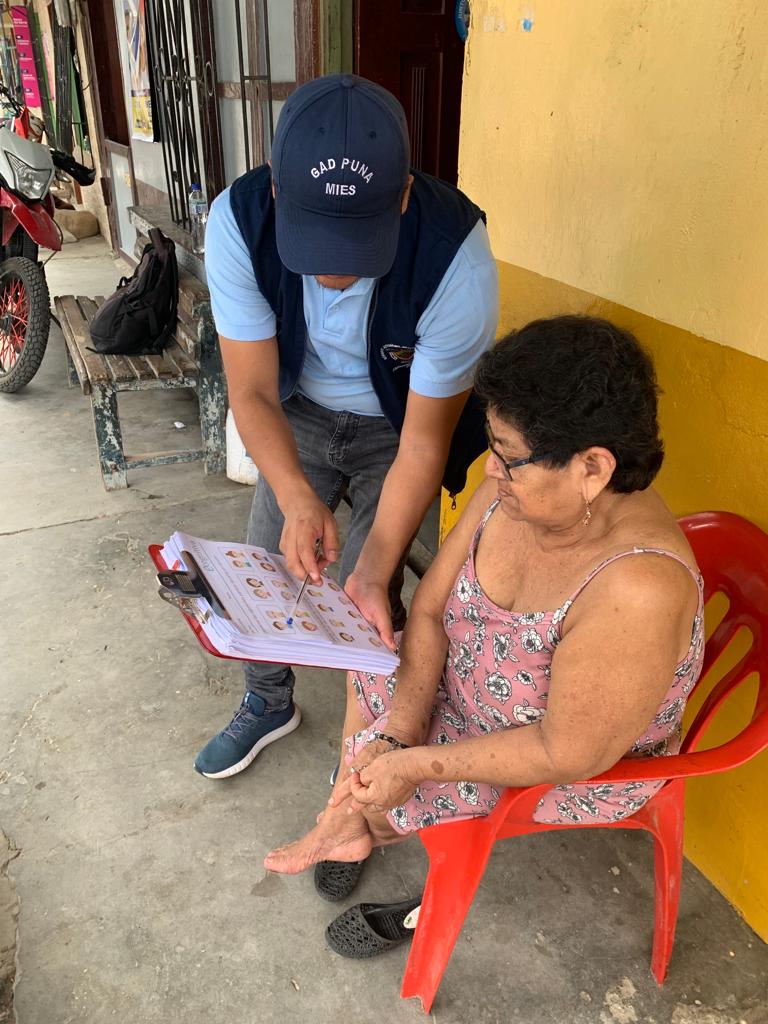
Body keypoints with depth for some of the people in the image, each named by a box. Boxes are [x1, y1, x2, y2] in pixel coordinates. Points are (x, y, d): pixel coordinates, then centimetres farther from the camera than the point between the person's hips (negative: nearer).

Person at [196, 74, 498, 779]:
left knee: (365, 591, -8)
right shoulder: (239, 221, -27)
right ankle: (268, 705, 38)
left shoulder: (457, 258, -35)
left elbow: (423, 443, -27)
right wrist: (297, 499, -40)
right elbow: (253, 392, -23)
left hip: (396, 424, -3)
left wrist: (373, 573, -34)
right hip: (300, 412, 3)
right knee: (266, 563, 7)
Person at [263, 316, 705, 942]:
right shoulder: (512, 488, -20)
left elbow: (567, 753, -31)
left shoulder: (637, 591, -41)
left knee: (376, 796, -2)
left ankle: (357, 823, 35)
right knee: (371, 666, 12)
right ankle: (345, 826, 29)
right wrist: (398, 731, -18)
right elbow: (430, 609, -10)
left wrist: (417, 764, -25)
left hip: (574, 773, -6)